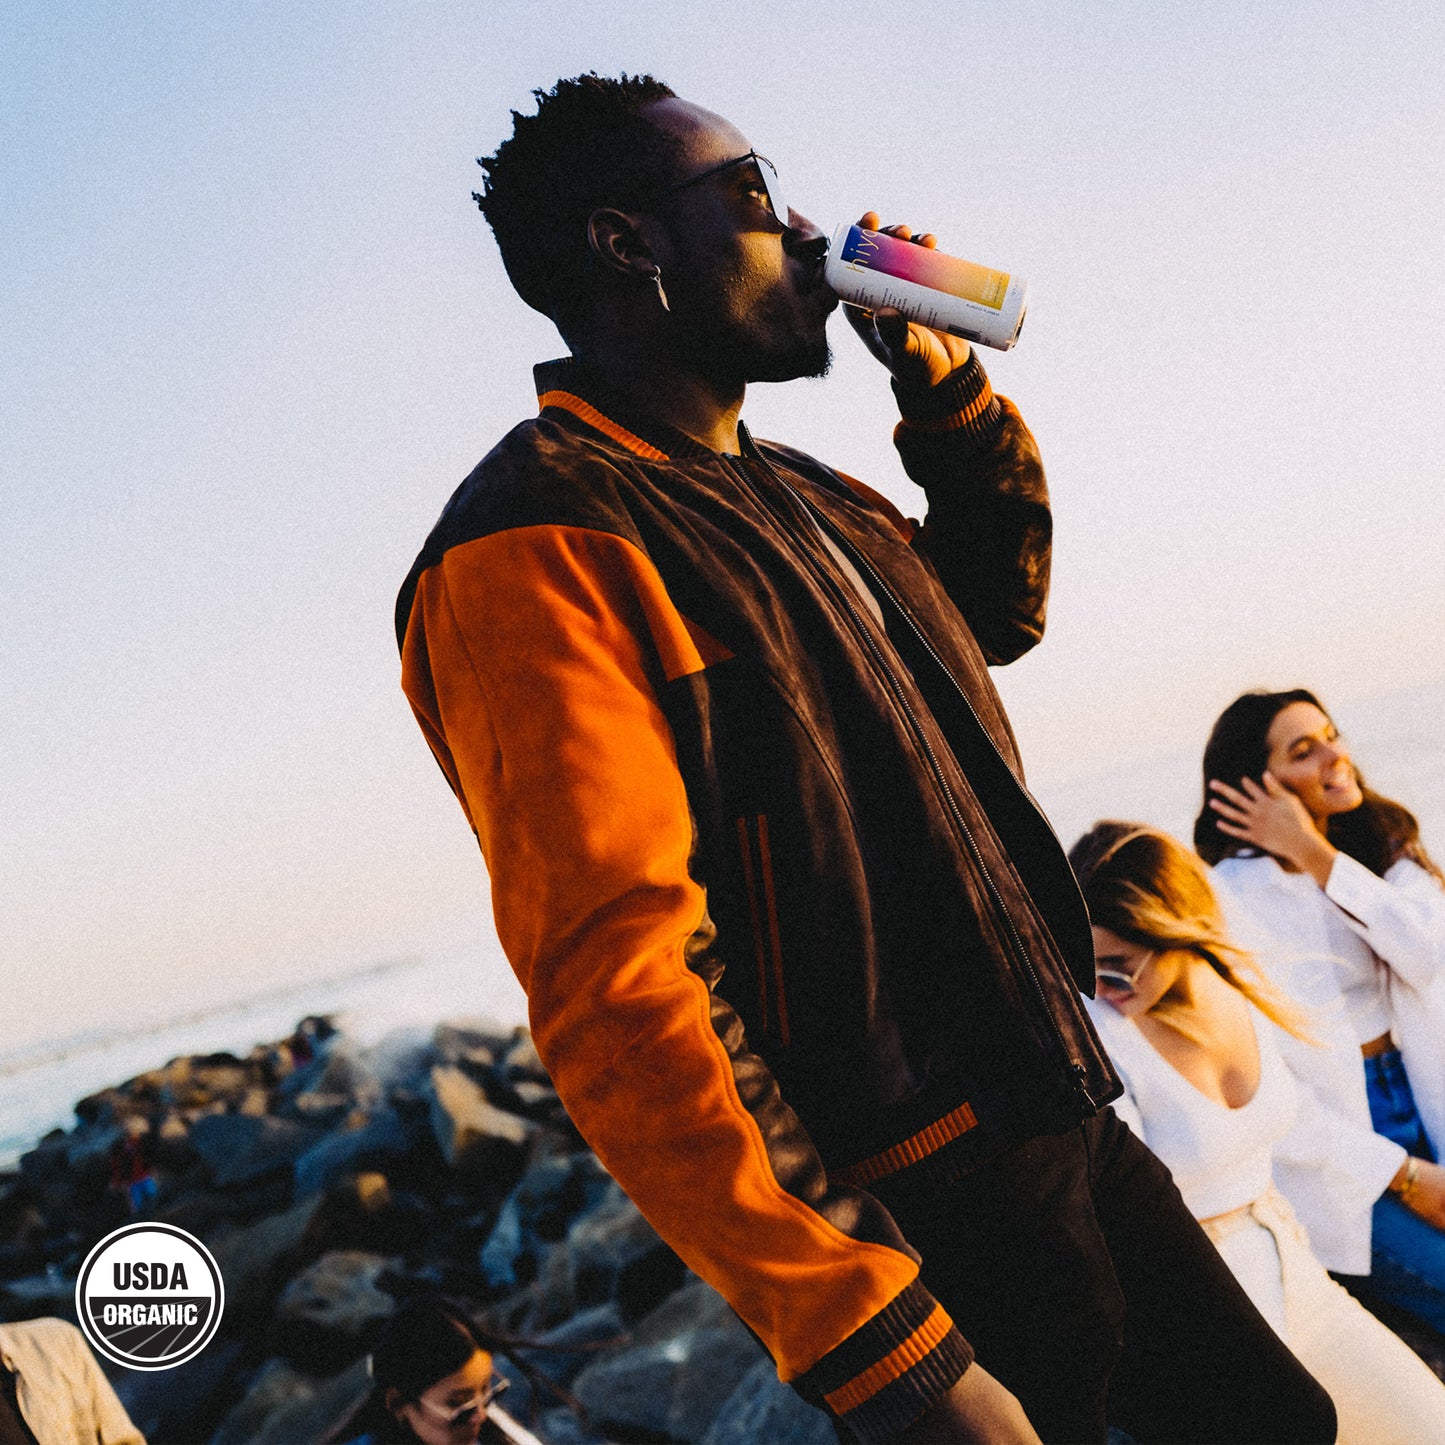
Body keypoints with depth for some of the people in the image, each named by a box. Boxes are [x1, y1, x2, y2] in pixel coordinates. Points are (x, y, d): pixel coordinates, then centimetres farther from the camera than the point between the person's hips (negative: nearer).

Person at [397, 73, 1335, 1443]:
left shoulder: (796, 493, 12)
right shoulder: (539, 544, -17)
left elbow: (1000, 605, 29)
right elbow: (617, 989, -26)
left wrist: (945, 385, 13)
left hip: (1067, 1125, 9)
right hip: (917, 1223, -8)